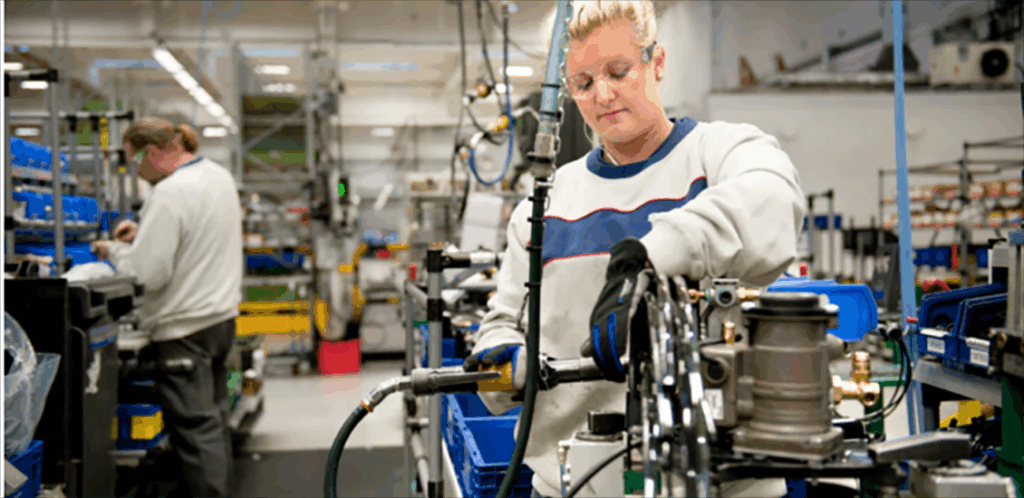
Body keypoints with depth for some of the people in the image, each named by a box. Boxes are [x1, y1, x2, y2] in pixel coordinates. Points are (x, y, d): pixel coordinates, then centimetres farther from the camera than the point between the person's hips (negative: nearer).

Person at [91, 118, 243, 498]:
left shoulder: (170, 193, -21)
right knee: (213, 415, 19)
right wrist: (143, 233, 13)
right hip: (222, 313, 9)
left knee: (194, 426, -2)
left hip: (185, 326, -9)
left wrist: (115, 251, -4)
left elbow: (149, 272, -22)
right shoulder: (218, 175, 8)